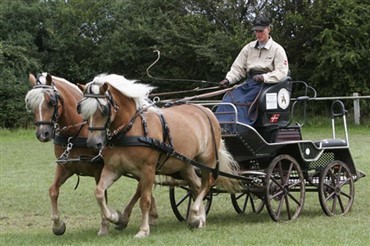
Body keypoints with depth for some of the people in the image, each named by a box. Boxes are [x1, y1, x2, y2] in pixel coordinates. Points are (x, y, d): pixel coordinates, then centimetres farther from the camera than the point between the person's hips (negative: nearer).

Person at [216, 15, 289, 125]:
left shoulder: (277, 49, 5)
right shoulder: (248, 48, 18)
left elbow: (282, 72, -5)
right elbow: (237, 68, 15)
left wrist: (264, 77, -19)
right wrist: (228, 79, -5)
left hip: (267, 84, -5)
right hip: (249, 82, 5)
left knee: (242, 102, -31)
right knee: (229, 97, -24)